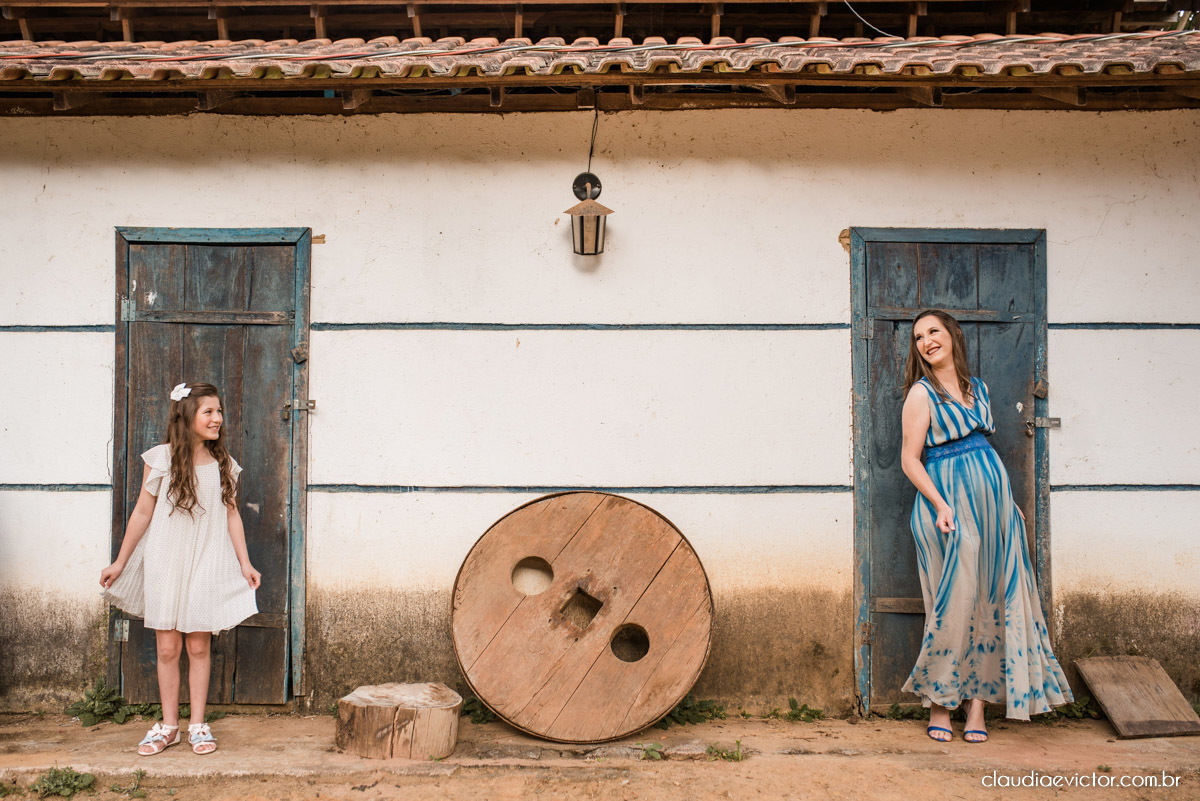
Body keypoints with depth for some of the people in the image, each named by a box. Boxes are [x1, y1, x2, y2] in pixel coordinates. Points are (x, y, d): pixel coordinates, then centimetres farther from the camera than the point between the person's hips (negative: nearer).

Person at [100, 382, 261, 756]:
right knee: (167, 647, 4)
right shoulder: (161, 458, -3)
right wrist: (120, 562, 6)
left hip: (206, 564, 1)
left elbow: (232, 514, 8)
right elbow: (142, 513, 3)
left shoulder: (223, 464, 4)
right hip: (164, 562, -1)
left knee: (199, 646, 5)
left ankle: (198, 724, 16)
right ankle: (168, 725, 17)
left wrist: (245, 563, 4)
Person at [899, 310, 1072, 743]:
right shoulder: (922, 393, -3)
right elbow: (910, 459, -8)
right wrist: (940, 505, -19)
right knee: (955, 602, -5)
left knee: (992, 601, 3)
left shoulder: (977, 387, 15)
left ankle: (979, 701, 11)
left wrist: (1008, 501, 19)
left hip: (992, 500, 6)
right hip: (949, 503, -6)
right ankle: (938, 700, 11)